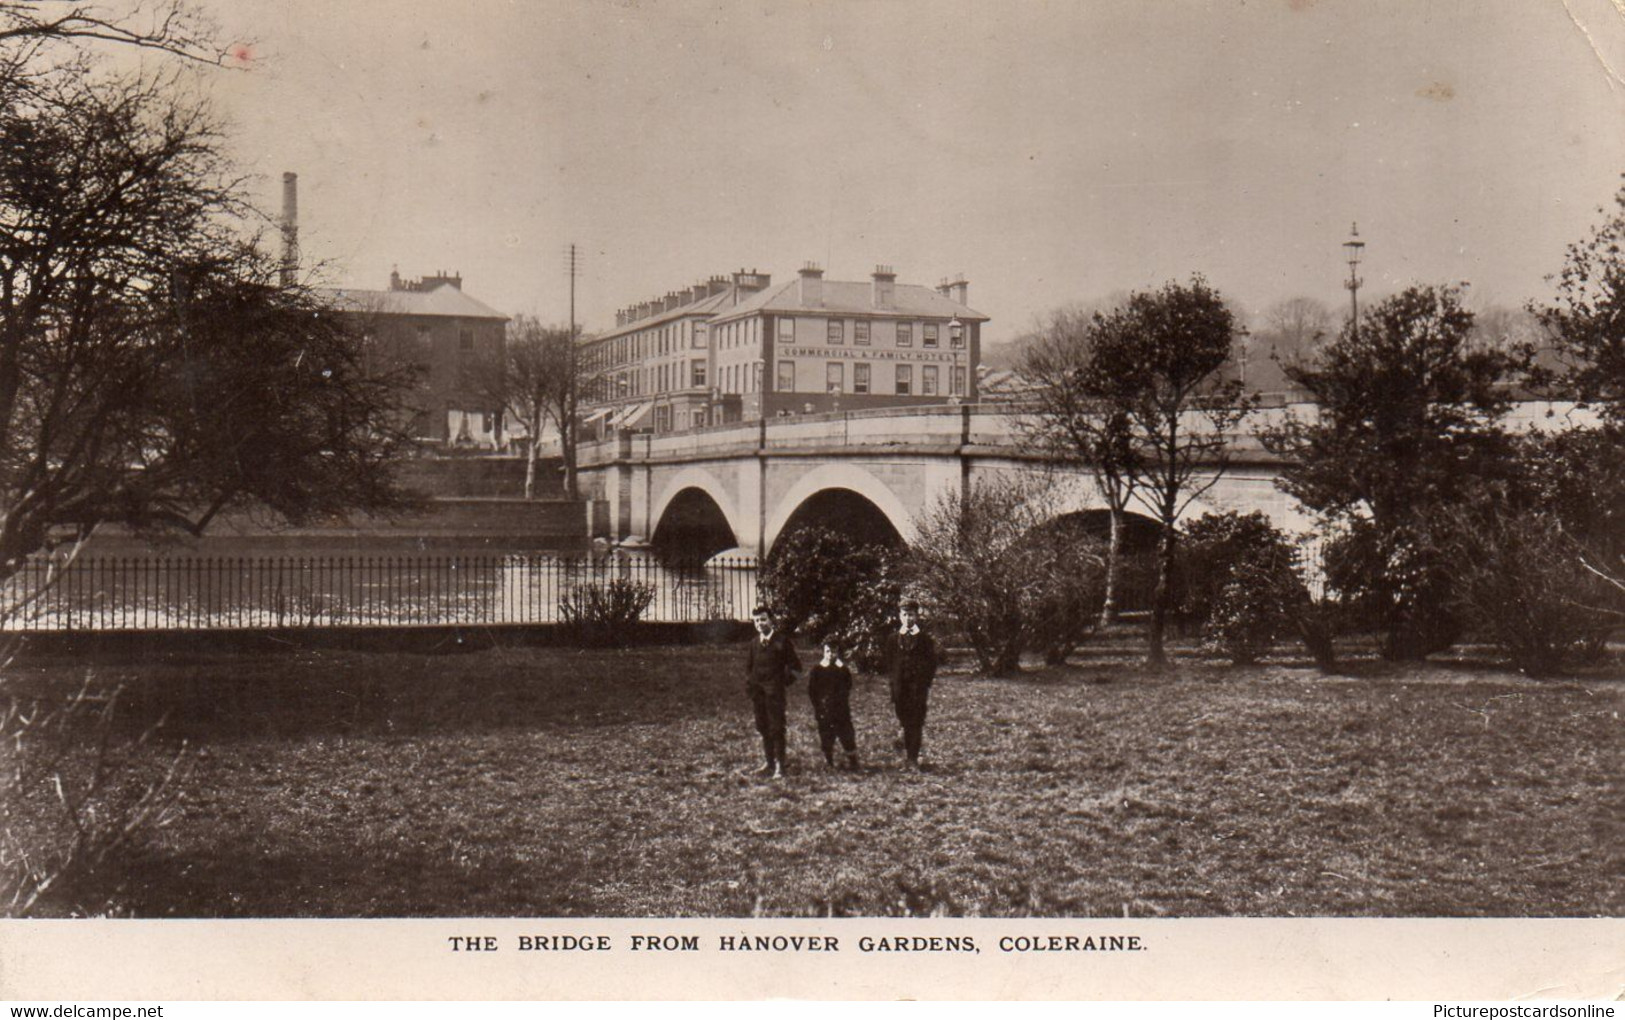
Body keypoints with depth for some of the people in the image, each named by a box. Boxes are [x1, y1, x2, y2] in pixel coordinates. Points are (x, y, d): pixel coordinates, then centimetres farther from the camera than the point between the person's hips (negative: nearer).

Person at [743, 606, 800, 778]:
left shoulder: (781, 640, -4)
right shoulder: (754, 642, 12)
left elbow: (795, 665, 0)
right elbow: (749, 665, 22)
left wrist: (787, 678, -7)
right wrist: (749, 684, 12)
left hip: (774, 688, -6)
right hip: (757, 690, 6)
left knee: (776, 728, -6)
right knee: (763, 728, 10)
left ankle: (779, 765, -3)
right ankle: (770, 763, 18)